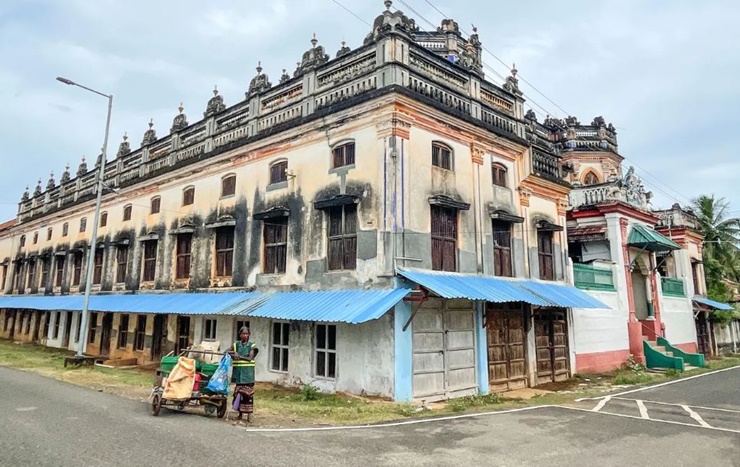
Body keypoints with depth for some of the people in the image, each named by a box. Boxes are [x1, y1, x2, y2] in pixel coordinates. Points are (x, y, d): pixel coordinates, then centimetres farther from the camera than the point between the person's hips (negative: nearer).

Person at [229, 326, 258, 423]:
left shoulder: (251, 345, 2)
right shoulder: (236, 345, 9)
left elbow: (250, 358, -9)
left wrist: (239, 356, -17)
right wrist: (233, 353, -7)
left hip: (248, 372, -2)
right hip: (238, 371, 2)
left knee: (248, 393, -4)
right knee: (238, 392, 5)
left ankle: (249, 414, 1)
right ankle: (240, 413, 15)